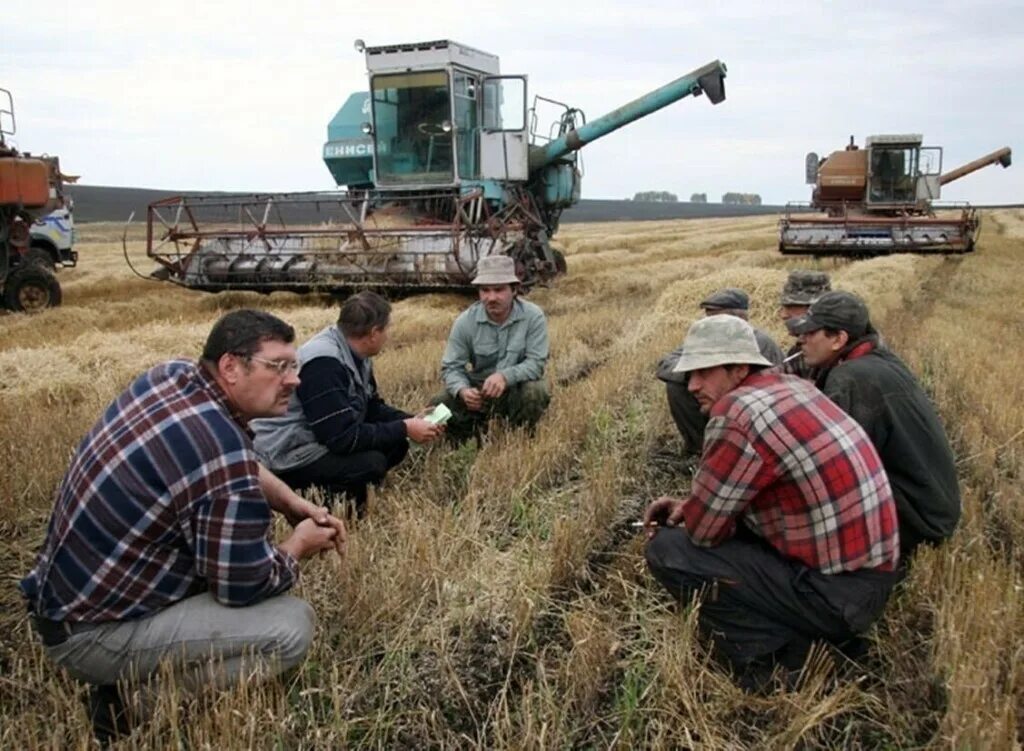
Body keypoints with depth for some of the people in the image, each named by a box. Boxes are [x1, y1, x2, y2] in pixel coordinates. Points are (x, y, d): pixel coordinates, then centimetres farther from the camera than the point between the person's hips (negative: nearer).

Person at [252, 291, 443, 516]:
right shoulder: (323, 362, -27)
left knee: (396, 445, -1)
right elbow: (343, 437, -29)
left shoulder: (355, 355, 3)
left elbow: (372, 408, 14)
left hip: (321, 442, 10)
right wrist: (404, 429, -21)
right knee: (372, 462, -27)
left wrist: (412, 421, -2)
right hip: (287, 457, -10)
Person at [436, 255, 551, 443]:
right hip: (479, 391, 1)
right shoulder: (465, 322, -12)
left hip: (517, 389, -1)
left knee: (536, 391, -34)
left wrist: (505, 376, -40)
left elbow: (536, 363, -21)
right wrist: (462, 390, -34)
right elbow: (451, 367, -11)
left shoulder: (533, 317, -17)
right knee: (439, 406, -21)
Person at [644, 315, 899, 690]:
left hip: (837, 592, -9)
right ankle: (790, 634, 13)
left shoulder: (736, 414, -21)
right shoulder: (793, 386, 6)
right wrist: (690, 504, 9)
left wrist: (688, 512, 9)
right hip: (868, 574, 9)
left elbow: (703, 528, -13)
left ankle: (767, 660, -4)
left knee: (666, 550, -8)